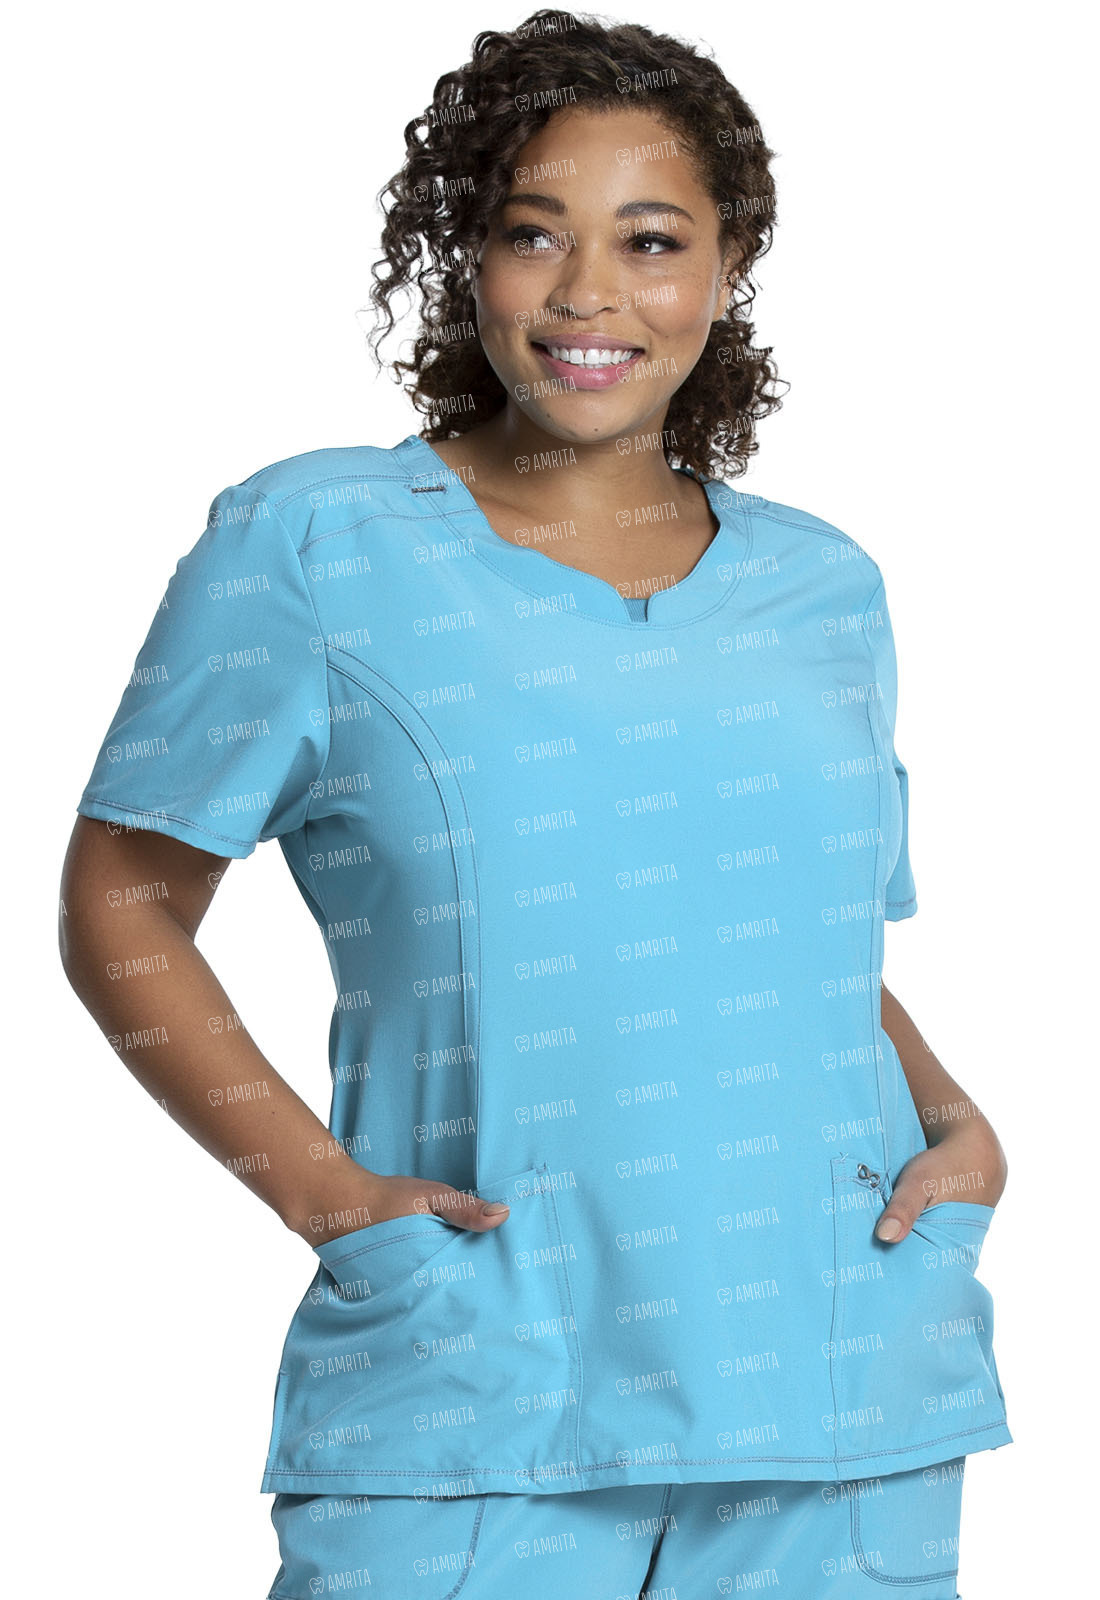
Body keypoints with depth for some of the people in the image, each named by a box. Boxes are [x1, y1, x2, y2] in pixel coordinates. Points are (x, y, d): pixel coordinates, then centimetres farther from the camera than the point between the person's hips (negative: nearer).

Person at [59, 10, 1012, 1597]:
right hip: (468, 1416, -3)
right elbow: (122, 908, 2)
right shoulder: (307, 546, -1)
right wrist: (318, 1185, -9)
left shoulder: (824, 589, 11)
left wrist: (959, 1124, 4)